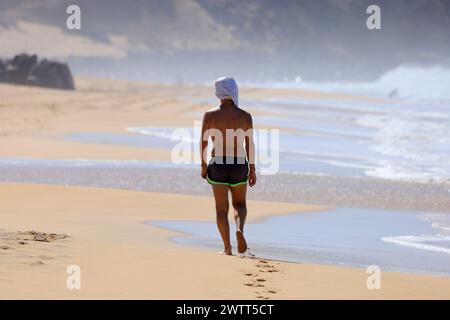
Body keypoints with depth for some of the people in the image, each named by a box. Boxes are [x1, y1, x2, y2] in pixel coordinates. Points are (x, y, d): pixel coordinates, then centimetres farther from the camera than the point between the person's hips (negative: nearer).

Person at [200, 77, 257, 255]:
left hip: (217, 165, -1)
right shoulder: (245, 116, -4)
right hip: (239, 165, 1)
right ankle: (240, 229, -12)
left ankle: (227, 248, 2)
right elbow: (250, 144, -2)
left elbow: (203, 142, -3)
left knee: (221, 208, 7)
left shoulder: (210, 115, -5)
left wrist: (203, 166, 8)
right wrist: (252, 169, 5)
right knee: (240, 204, 19)